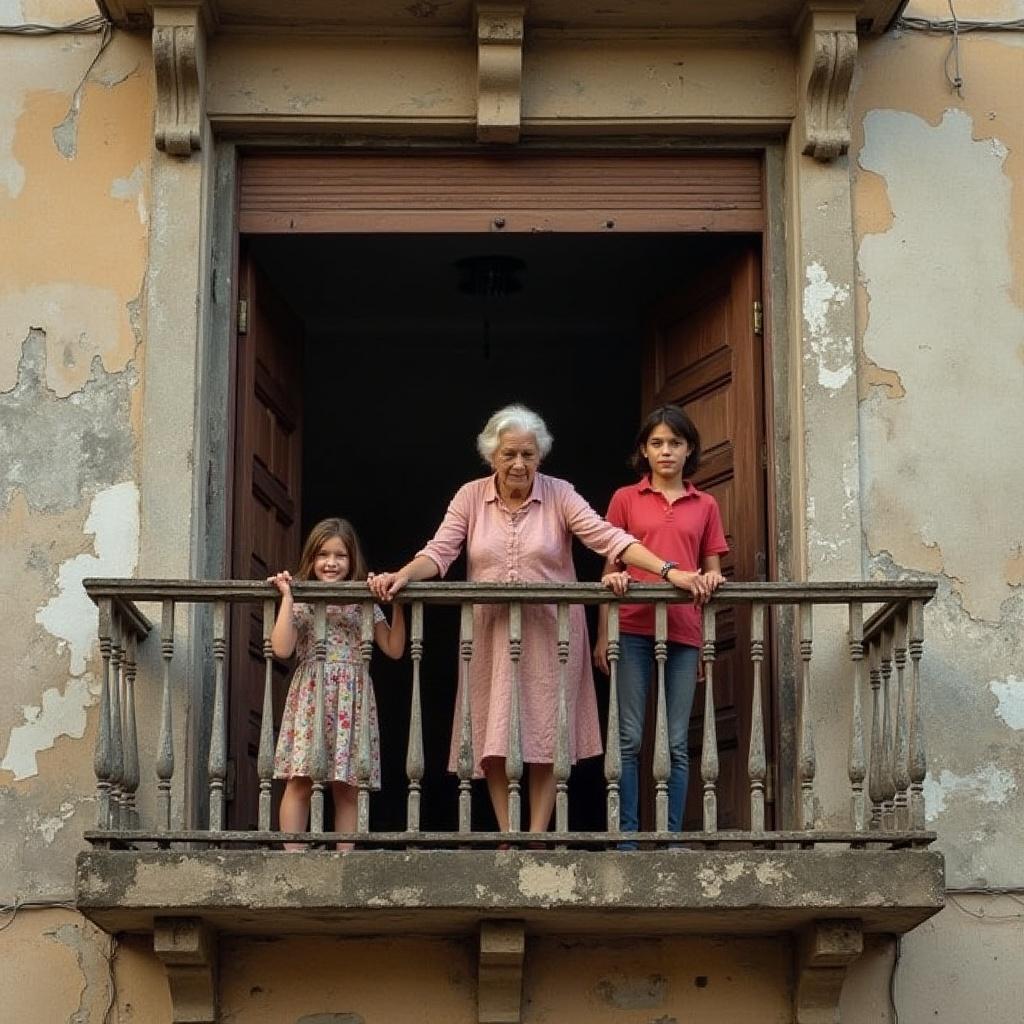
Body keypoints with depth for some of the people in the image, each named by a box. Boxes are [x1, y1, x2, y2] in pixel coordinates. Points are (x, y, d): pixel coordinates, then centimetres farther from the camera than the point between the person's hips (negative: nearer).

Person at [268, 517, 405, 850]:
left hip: (352, 698, 2)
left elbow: (394, 649, 8)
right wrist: (287, 597, -7)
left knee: (348, 787, 2)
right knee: (300, 782, -7)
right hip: (310, 694, -2)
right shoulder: (301, 601, 7)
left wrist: (397, 607, 0)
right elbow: (282, 648, -7)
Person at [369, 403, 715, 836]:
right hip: (491, 634, 1)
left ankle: (537, 838, 6)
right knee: (494, 739, -1)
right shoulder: (471, 496, 2)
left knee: (546, 736, -1)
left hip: (549, 636, -1)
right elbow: (440, 551, -6)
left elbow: (608, 537, -11)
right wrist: (402, 576, -26)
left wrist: (669, 571, -23)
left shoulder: (560, 494, -2)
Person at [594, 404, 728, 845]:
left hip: (683, 631, 2)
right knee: (630, 739, -4)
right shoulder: (626, 499, 9)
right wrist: (602, 636, -1)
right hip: (633, 628, -2)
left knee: (677, 744, 2)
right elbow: (610, 569, 7)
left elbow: (712, 570, 15)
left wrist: (710, 580, -10)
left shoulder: (705, 506, 14)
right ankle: (627, 838, -1)